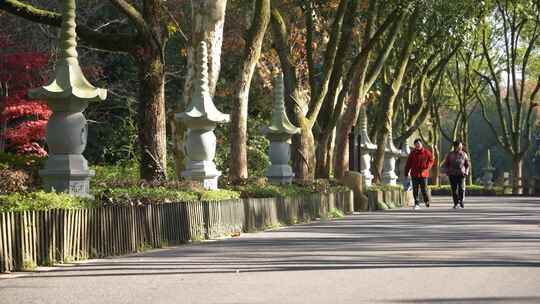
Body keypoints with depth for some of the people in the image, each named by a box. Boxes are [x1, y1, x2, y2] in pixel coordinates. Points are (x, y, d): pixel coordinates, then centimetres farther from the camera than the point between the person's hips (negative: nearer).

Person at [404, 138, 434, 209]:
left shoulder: (426, 152, 1)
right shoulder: (412, 153, 6)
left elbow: (431, 160, 6)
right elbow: (408, 164, 7)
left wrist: (427, 167, -12)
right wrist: (406, 173, 5)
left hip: (423, 174, -2)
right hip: (414, 174, 2)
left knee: (424, 189, -2)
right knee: (415, 190, 1)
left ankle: (427, 201, 21)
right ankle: (417, 204, 9)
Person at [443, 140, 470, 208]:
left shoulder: (464, 154, 7)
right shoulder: (450, 155, 5)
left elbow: (467, 164, 16)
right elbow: (445, 164, 12)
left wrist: (466, 172, 2)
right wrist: (447, 171, -3)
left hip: (461, 174, 0)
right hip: (452, 175, 0)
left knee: (461, 188, -13)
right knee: (454, 189, -1)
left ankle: (461, 201, 8)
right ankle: (456, 203, 11)